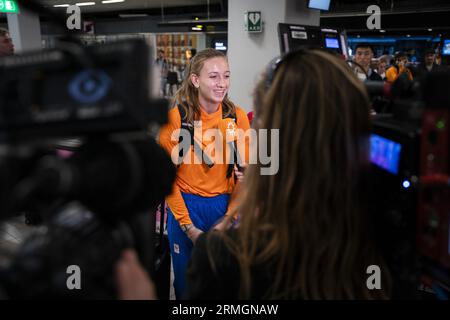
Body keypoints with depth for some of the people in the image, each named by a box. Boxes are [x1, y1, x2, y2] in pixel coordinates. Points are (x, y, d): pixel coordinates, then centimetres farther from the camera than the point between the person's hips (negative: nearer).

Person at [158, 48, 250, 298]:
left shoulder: (237, 116, -4)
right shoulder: (175, 118, -11)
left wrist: (231, 217, -7)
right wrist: (188, 227, -9)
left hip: (225, 206, 2)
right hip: (186, 206, -2)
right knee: (187, 283, 13)